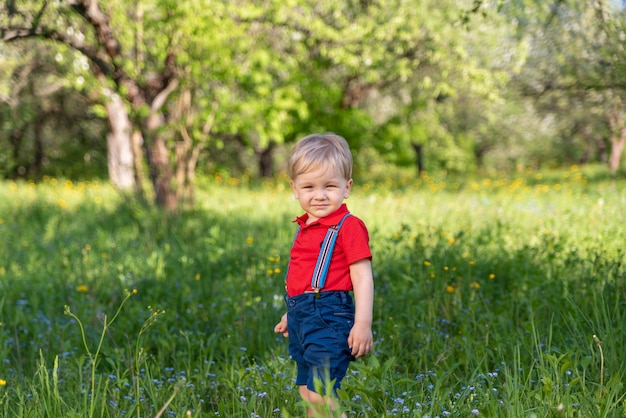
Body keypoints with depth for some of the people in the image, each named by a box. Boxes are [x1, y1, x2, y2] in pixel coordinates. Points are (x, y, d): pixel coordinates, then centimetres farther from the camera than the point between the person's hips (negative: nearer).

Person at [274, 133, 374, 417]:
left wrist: (363, 324, -21)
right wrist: (292, 314, 27)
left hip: (328, 318, -9)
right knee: (307, 392, 14)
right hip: (303, 318, 9)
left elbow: (362, 277, -15)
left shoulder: (348, 227, -11)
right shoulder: (305, 227, 13)